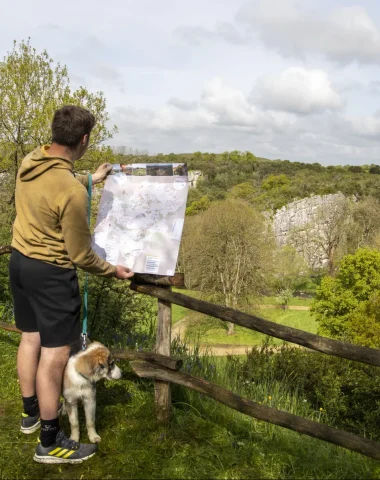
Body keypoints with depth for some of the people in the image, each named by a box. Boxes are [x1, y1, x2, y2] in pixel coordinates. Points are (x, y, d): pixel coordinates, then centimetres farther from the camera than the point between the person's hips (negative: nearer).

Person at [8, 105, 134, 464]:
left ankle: (30, 412, 42)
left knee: (30, 338, 22)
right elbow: (80, 255, -19)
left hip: (19, 261, 9)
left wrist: (90, 180, 27)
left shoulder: (29, 162, -3)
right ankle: (50, 443, 17)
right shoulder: (72, 191, -28)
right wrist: (112, 271, -2)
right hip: (50, 273, -9)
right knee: (55, 354, 3)